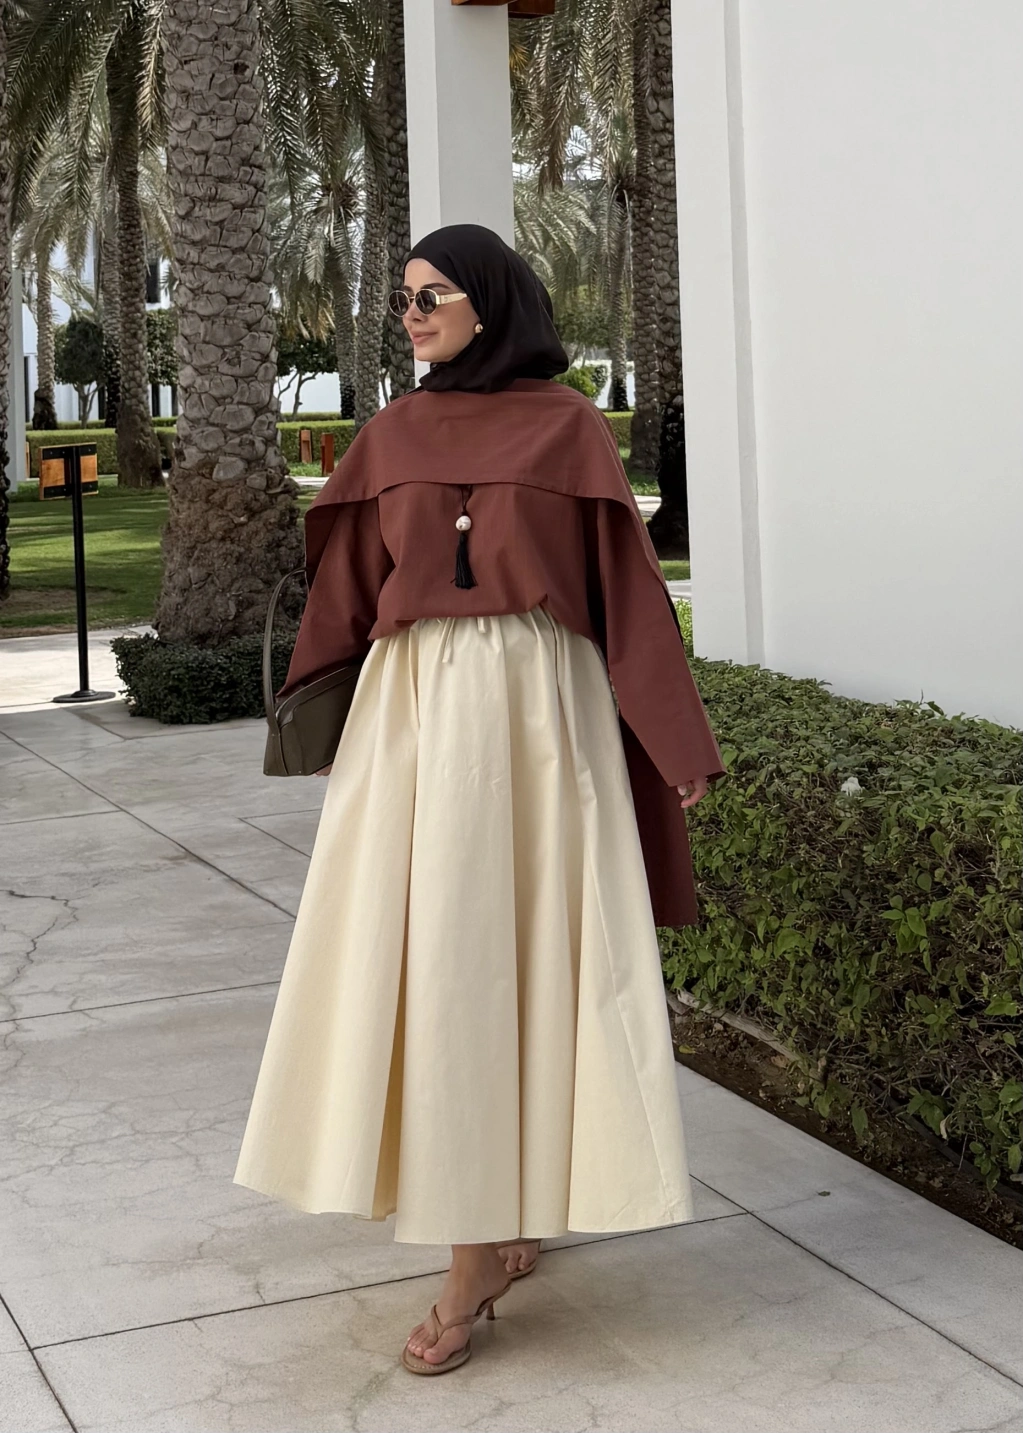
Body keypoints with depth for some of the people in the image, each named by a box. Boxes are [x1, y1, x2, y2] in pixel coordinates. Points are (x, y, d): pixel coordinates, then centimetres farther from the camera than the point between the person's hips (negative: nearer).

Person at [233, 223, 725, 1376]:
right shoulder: (391, 436, 12)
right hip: (416, 712, 3)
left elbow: (624, 578, 3)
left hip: (539, 709, -2)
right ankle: (483, 1241, 8)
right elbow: (345, 592, 11)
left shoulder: (569, 426, 4)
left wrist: (673, 744, -1)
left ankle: (512, 1209, 11)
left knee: (527, 954, -2)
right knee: (423, 960, -1)